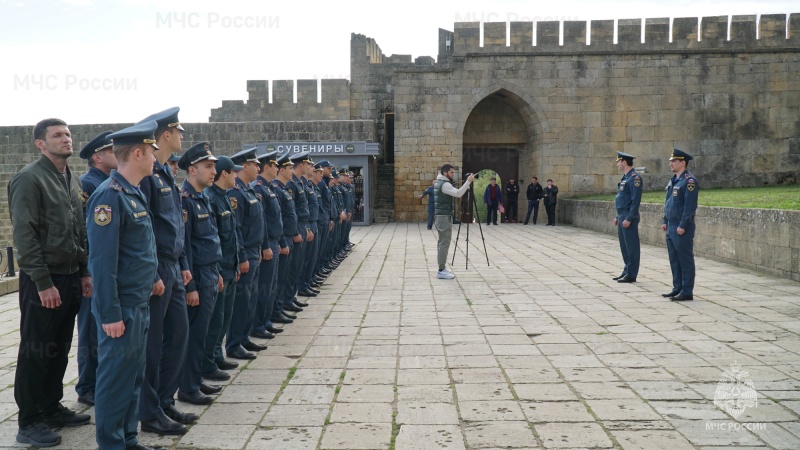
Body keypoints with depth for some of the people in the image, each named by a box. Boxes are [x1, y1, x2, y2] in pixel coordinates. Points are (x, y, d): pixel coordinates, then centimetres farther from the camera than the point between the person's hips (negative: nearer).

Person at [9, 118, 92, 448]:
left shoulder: (71, 180, 14)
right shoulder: (29, 179, -10)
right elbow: (24, 235, -15)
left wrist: (84, 272, 10)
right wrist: (43, 282, -17)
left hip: (71, 278, 7)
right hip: (43, 281, -7)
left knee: (59, 349, 15)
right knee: (36, 352, 1)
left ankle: (52, 408, 28)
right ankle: (29, 422, 12)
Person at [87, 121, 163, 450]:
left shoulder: (134, 193, 12)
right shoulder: (109, 195, -17)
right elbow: (102, 261, -21)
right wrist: (110, 314, -21)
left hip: (139, 304, 9)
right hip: (121, 308, -9)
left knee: (133, 376, 17)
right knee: (116, 378, 2)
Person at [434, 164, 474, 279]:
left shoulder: (441, 183, 17)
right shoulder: (444, 184, -16)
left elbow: (456, 192, 23)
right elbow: (458, 194, -28)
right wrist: (468, 181, -27)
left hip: (442, 216, 11)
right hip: (445, 216, -11)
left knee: (442, 243, 12)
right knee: (444, 243, -11)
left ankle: (441, 268, 15)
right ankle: (441, 271, -11)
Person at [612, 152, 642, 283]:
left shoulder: (634, 178, -14)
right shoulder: (625, 177, 16)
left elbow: (636, 200, -20)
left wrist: (629, 218, -22)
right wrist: (617, 216, 20)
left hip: (629, 217, -10)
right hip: (622, 216, 10)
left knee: (631, 246, -3)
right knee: (624, 246, 14)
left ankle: (631, 275, 2)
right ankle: (627, 271, 22)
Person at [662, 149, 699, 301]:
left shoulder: (689, 181, -13)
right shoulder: (673, 180, 16)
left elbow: (690, 205, -19)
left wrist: (682, 226, -21)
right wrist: (665, 221, 16)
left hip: (682, 228, -9)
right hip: (671, 227, 9)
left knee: (685, 259, -2)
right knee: (674, 259, 13)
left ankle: (687, 292, 3)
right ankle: (677, 288, 22)